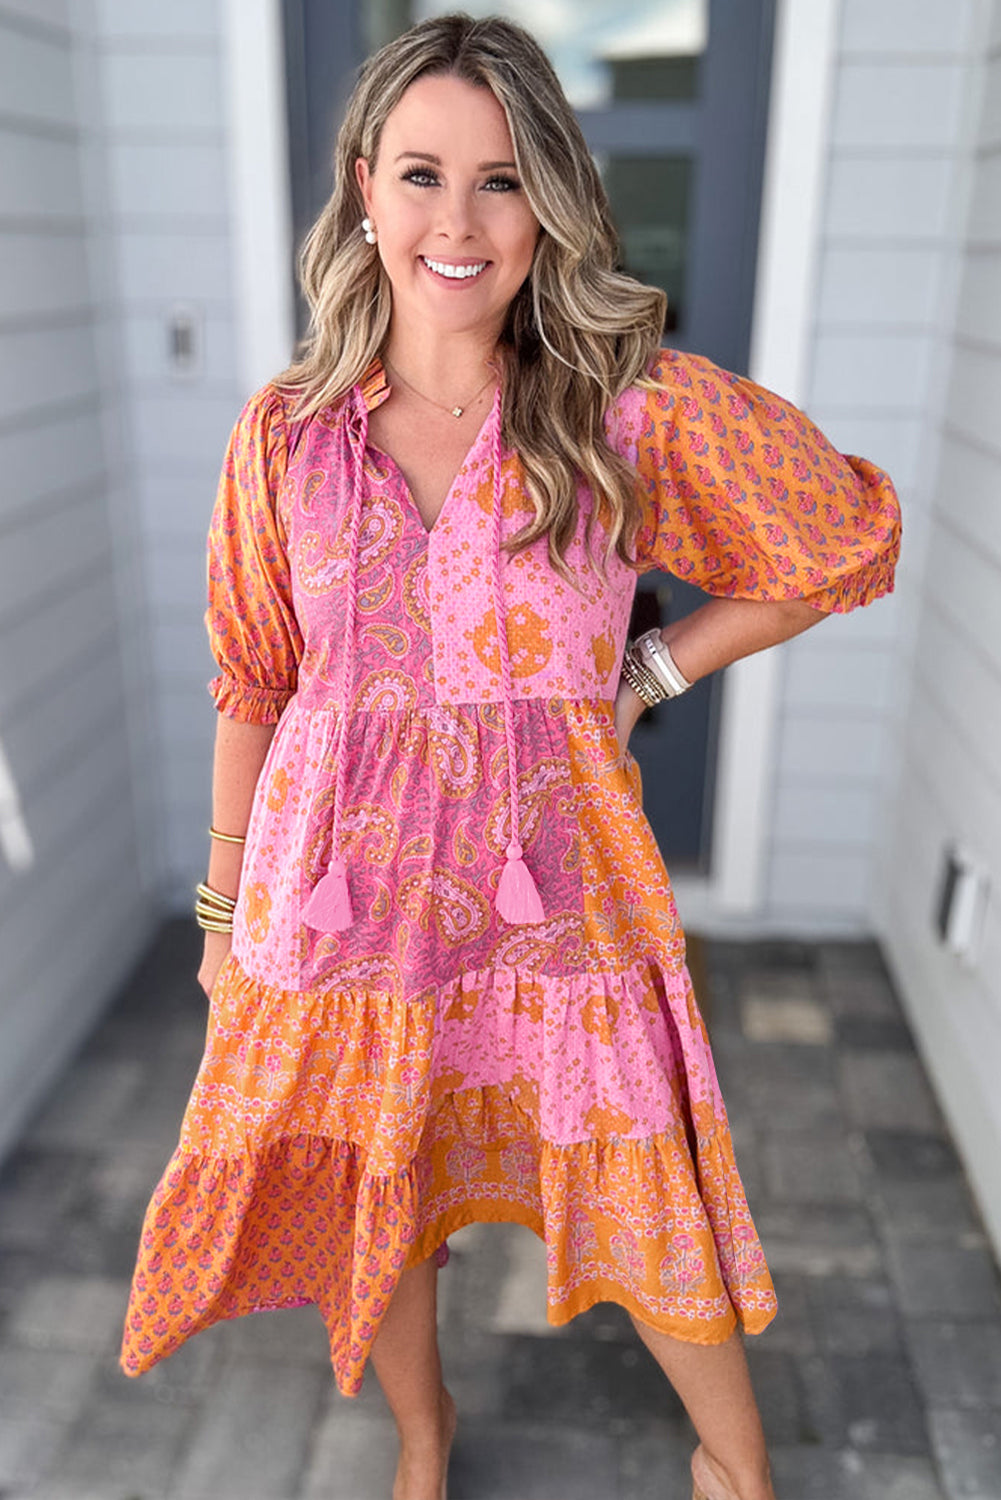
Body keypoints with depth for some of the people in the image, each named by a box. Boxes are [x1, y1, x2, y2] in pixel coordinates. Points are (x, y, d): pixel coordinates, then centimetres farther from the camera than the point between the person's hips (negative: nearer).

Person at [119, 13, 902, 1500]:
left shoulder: (637, 411, -9)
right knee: (361, 1207, 19)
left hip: (553, 890, -2)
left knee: (644, 1205, 12)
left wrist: (646, 676, -2)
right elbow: (252, 683, 5)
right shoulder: (286, 431, -2)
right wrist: (226, 906, 9)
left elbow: (852, 543, 3)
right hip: (338, 893, 3)